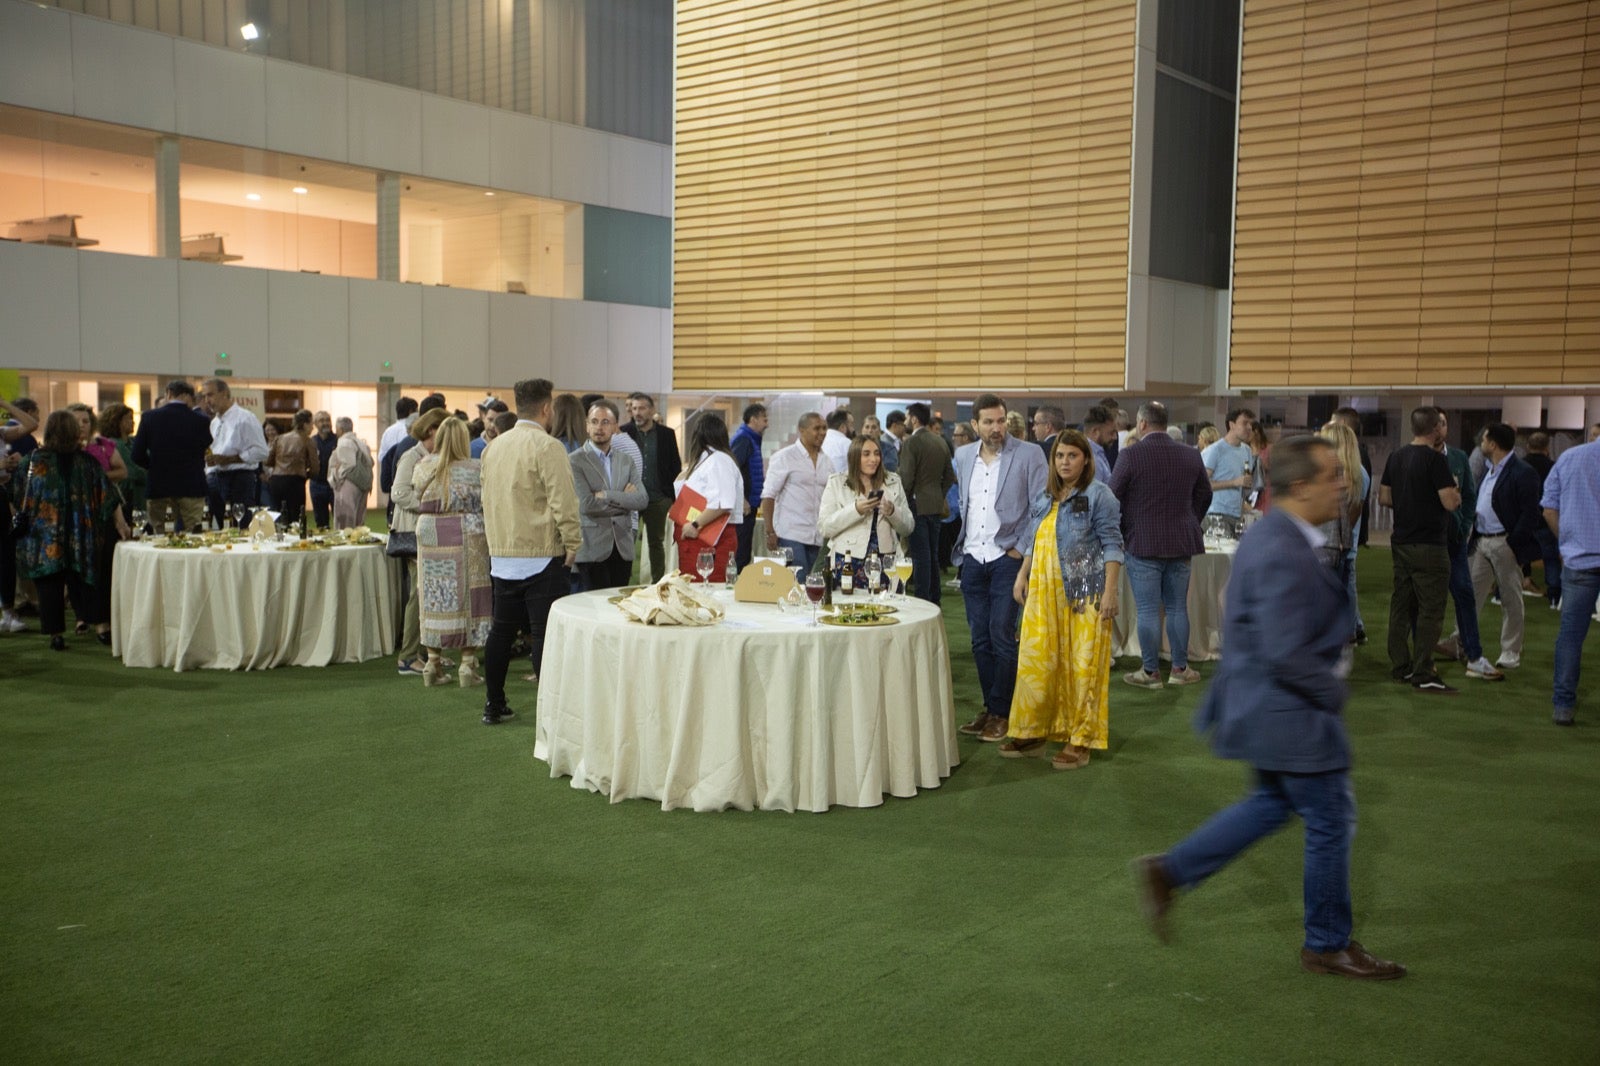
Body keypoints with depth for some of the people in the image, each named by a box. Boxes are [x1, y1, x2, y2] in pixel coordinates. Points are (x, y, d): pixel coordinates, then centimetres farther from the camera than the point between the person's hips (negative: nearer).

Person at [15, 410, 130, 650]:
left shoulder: (37, 458, -8)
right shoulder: (87, 460, -2)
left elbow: (26, 497, -4)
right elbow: (107, 493, -1)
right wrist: (120, 522, 5)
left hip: (45, 536, -2)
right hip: (80, 537, 2)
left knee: (51, 585, 5)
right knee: (84, 579, 13)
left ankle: (56, 634, 6)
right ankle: (101, 626, 9)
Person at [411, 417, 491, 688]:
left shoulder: (422, 468, 0)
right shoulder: (474, 470, -9)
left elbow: (418, 499, 6)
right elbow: (487, 504, -5)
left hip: (428, 535, 3)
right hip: (466, 538, -3)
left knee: (434, 598, 9)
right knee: (468, 598, 4)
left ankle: (433, 664, 15)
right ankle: (468, 665, 5)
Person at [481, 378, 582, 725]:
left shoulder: (494, 447, 10)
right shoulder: (547, 447, -13)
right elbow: (562, 501, -18)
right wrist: (572, 543, -9)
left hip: (501, 553, 7)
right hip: (541, 554, -7)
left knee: (502, 629, 15)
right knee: (543, 632, -5)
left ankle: (493, 705, 22)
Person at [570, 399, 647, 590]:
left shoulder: (626, 460, 12)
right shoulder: (575, 461, -3)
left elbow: (642, 500, 0)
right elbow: (585, 504, -15)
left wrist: (608, 496, -12)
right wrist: (624, 499, -6)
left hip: (622, 547, 4)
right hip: (593, 549, -4)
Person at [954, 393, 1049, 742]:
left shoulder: (1029, 455, -7)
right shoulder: (964, 456, 9)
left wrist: (1021, 550, -9)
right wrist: (964, 542, 14)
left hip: (1008, 559, -5)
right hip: (973, 558, 5)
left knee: (1002, 636, -6)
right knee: (980, 639, 8)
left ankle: (1001, 713, 4)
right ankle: (989, 706, 19)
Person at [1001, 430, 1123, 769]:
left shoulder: (1098, 495, -6)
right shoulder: (1045, 497, 14)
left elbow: (1112, 545, -9)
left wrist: (1109, 592, -15)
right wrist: (1022, 576, 13)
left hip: (1083, 595, -6)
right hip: (1044, 592, 6)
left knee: (1082, 666, -1)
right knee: (1036, 661, 7)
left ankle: (1080, 741, 9)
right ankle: (1033, 732, 19)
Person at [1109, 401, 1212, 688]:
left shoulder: (1130, 455, -13)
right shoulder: (1190, 455, 2)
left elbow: (1113, 497, -8)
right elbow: (1205, 494, 14)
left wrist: (1122, 534, 7)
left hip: (1142, 544, -4)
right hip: (1181, 544, 4)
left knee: (1148, 610, 2)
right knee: (1177, 607, 13)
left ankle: (1150, 671, 8)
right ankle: (1180, 668, 18)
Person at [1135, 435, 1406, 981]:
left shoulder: (1273, 535, 6)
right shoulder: (1284, 556, -27)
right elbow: (1285, 654, -30)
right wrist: (1333, 695, -15)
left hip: (1263, 703, 10)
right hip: (1288, 710, -10)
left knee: (1272, 804, 23)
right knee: (1331, 822, 6)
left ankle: (1168, 871, 26)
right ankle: (1328, 944, 24)